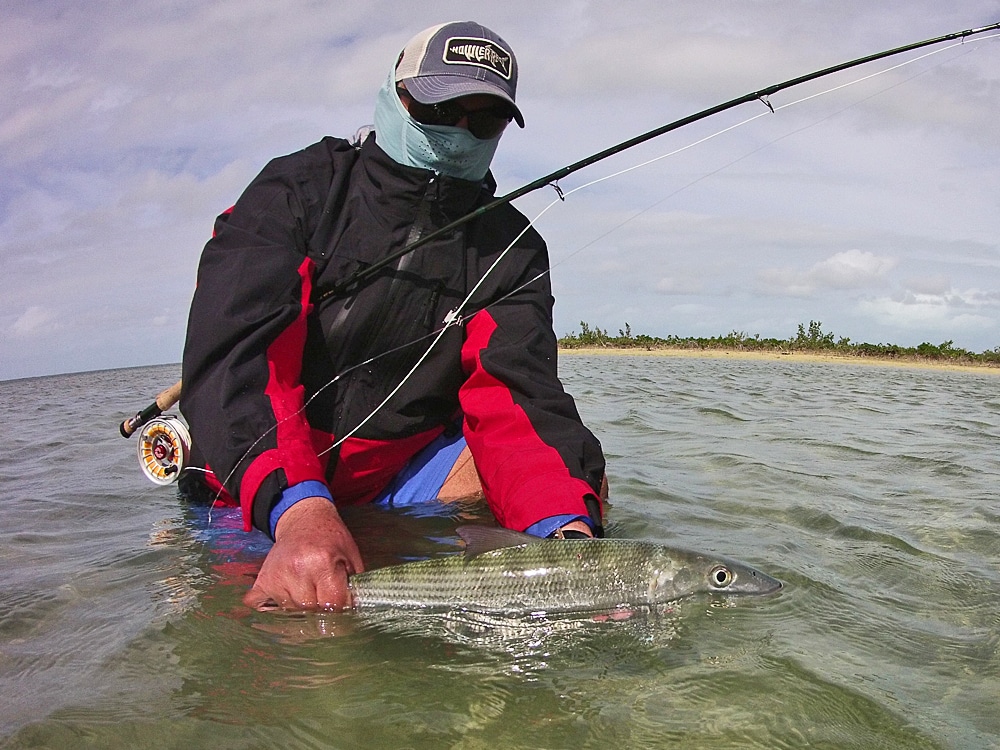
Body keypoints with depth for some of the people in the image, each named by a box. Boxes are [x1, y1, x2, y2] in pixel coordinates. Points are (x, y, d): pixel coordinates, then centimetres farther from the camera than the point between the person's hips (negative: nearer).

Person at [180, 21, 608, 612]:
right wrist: (299, 508, -43)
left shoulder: (512, 250, 2)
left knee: (575, 473, -17)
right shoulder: (299, 191, -8)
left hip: (405, 475, 2)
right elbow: (236, 352, -24)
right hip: (252, 489, -1)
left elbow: (517, 399, -14)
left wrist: (567, 529, -36)